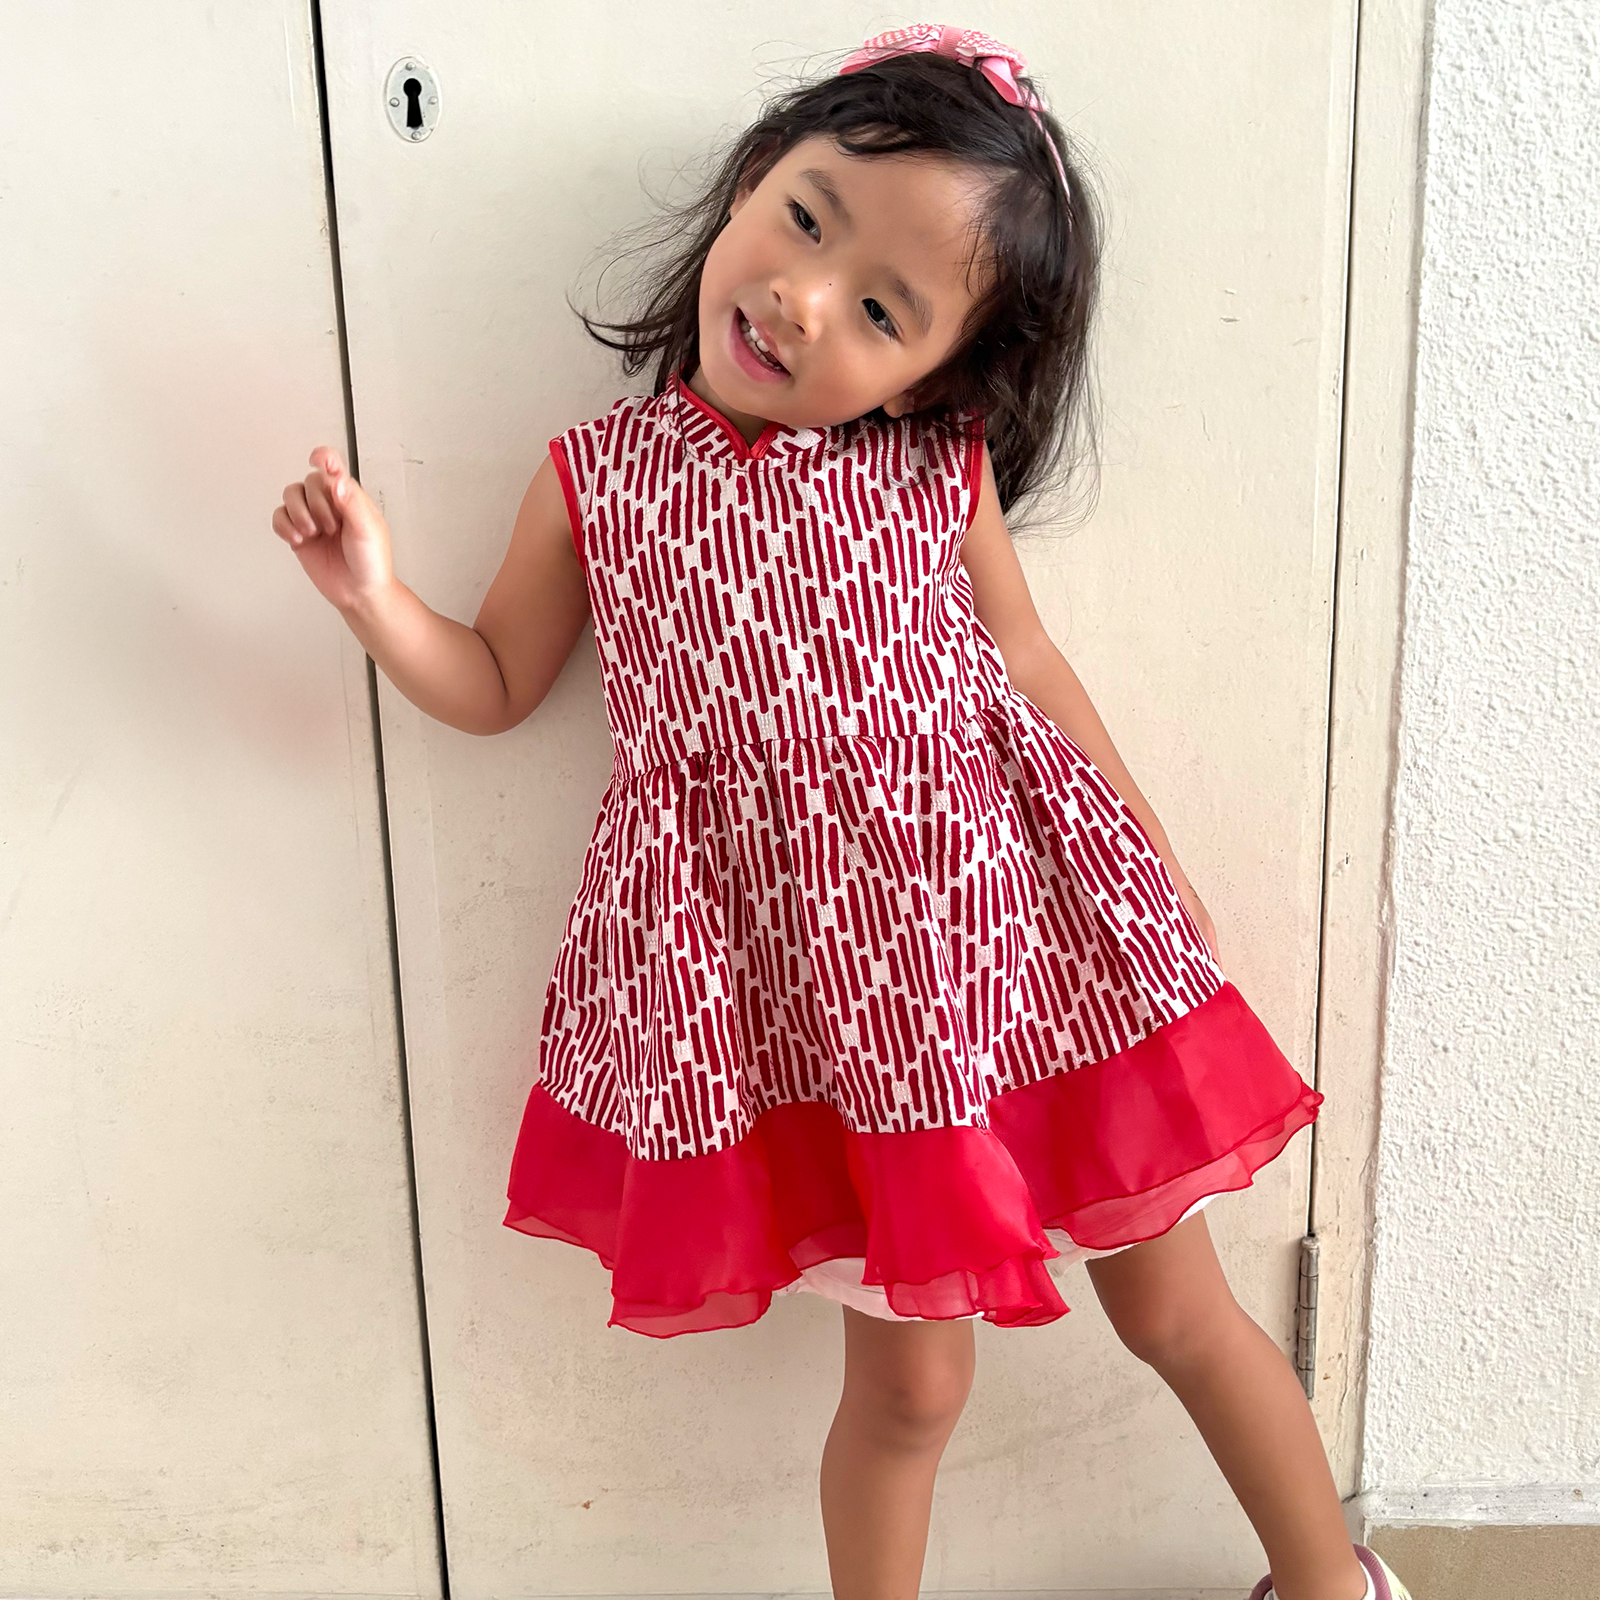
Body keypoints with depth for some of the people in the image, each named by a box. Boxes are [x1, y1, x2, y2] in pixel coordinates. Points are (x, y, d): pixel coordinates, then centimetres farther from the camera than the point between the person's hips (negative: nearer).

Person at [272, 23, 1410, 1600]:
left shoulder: (941, 468, -2)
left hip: (1019, 919, 1)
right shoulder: (595, 480, -1)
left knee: (1174, 1307, 16)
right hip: (799, 983, -1)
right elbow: (495, 684, 11)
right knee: (907, 1373, 8)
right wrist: (374, 596, -7)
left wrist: (1163, 874, 13)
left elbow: (1030, 664, 9)